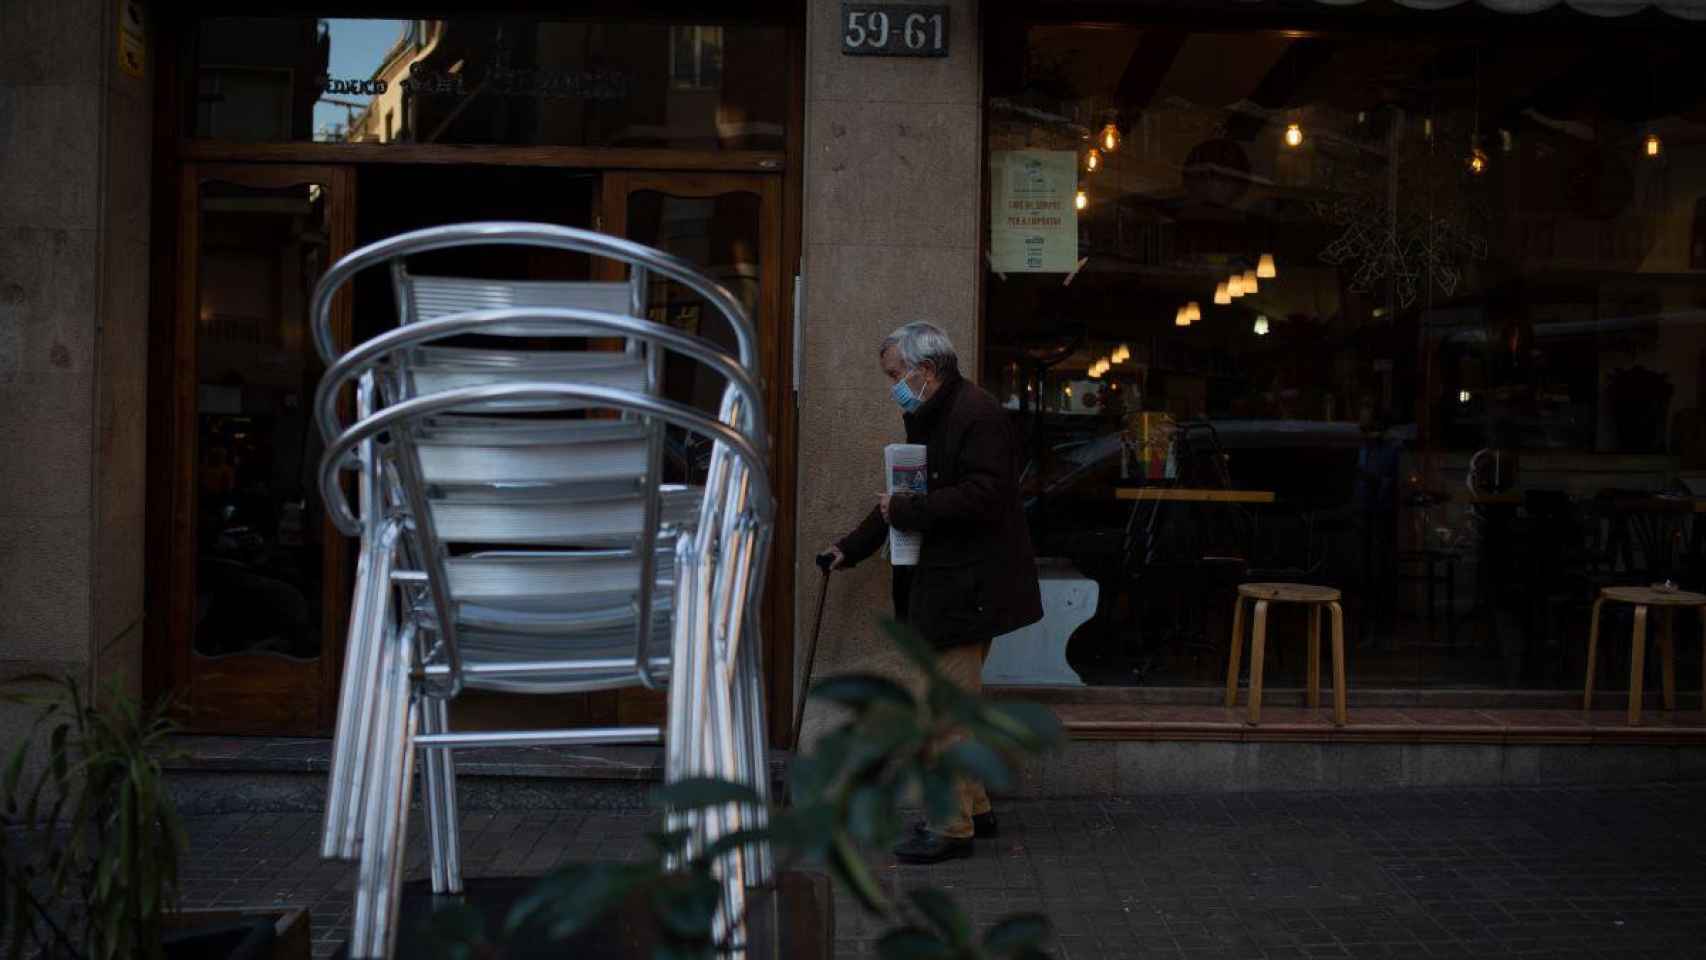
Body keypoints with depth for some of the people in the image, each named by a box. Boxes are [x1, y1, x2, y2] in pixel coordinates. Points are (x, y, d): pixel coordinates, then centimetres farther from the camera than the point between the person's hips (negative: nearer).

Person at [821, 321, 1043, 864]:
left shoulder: (976, 413, -16)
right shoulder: (926, 418, 15)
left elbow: (982, 496, -25)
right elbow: (906, 495, 24)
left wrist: (904, 511, -21)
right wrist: (851, 548, 22)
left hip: (966, 587, -10)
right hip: (940, 581, 10)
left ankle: (953, 828, 1)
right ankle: (973, 807, 28)